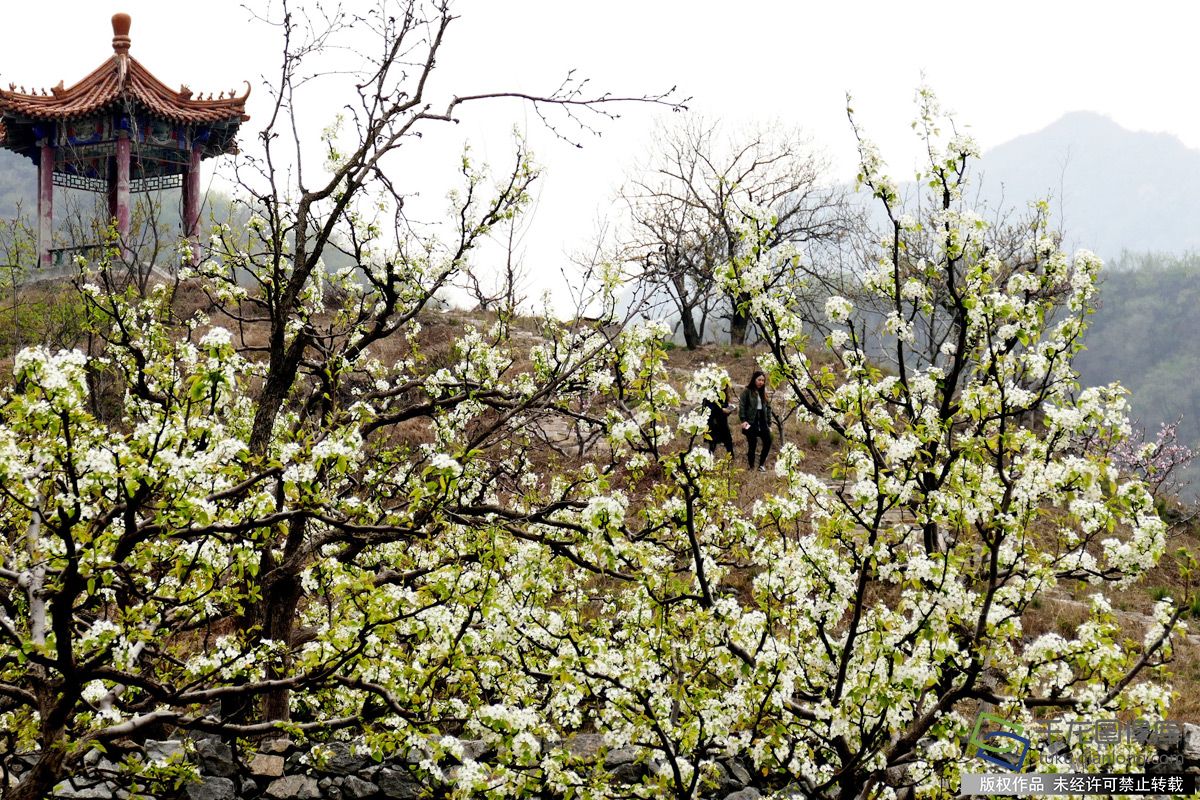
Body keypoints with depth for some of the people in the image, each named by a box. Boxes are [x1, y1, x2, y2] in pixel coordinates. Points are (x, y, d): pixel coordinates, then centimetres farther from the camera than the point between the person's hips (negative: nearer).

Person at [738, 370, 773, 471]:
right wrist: (743, 420, -16)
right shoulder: (747, 391, -1)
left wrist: (769, 423, 11)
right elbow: (741, 406, -6)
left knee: (768, 441, -6)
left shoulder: (763, 392, 16)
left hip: (762, 421, 5)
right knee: (752, 444, -7)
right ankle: (751, 466, 4)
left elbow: (768, 408, 16)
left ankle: (761, 464, 8)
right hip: (751, 422, -5)